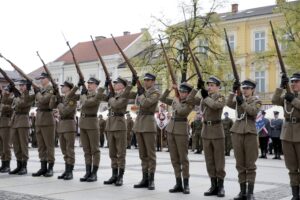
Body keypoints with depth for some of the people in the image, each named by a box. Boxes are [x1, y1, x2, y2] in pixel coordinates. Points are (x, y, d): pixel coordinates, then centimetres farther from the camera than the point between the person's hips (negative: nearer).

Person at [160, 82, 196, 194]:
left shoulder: (191, 103, -3)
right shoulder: (175, 101, 13)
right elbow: (162, 99, 18)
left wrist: (196, 87, -21)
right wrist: (170, 89, 7)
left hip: (181, 131, -6)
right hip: (170, 129, 6)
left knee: (183, 158, -2)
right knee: (174, 159, 7)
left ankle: (186, 185, 6)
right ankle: (178, 184, 13)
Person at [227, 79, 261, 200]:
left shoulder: (256, 101, 6)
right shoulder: (238, 100, 16)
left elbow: (253, 111, -14)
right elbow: (229, 104, -5)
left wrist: (242, 103, -23)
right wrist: (233, 91, -14)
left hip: (250, 133, -3)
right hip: (237, 133, 4)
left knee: (250, 164, -3)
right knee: (240, 164, 5)